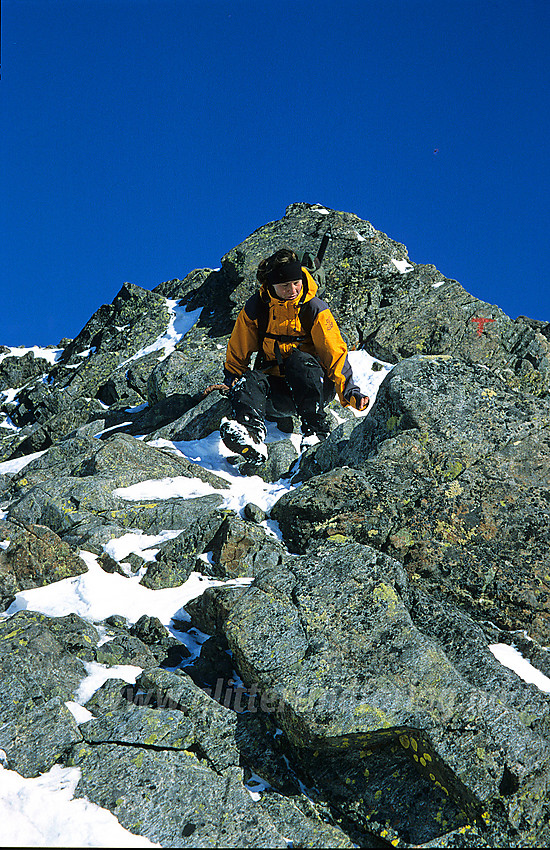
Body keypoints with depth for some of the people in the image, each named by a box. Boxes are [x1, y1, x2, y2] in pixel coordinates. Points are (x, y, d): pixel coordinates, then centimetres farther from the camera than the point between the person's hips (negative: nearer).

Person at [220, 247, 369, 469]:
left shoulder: (314, 309, -8)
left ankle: (317, 431, -38)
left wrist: (349, 392, -24)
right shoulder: (255, 308, -1)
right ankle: (252, 436, -57)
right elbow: (237, 354, 12)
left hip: (313, 384, -2)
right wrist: (232, 382, 5)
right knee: (249, 381, -30)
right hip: (276, 390, 2)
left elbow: (335, 353, -12)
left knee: (299, 360, -34)